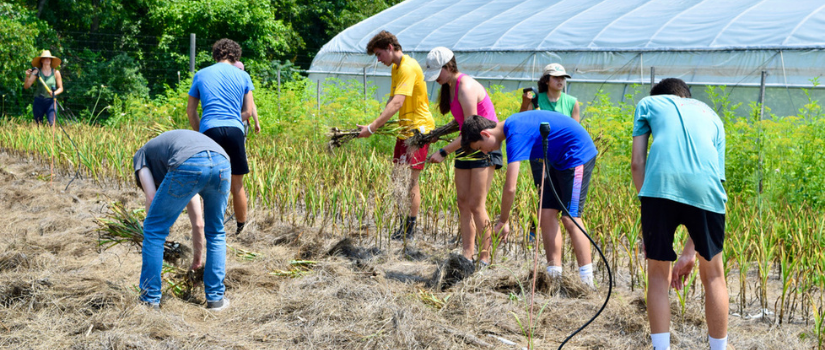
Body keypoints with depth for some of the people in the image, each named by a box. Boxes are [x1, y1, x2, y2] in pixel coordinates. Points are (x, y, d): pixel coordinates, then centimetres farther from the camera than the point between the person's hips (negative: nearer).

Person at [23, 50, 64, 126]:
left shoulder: (56, 72, 3)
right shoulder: (37, 72, 0)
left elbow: (60, 88, 8)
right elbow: (26, 86, -4)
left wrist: (54, 93, -12)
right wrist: (27, 76, -22)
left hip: (51, 102, -1)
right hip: (38, 101, 1)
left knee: (51, 123, -16)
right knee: (38, 125, 1)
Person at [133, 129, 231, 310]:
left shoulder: (141, 155, 33)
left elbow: (151, 197, 14)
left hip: (188, 166, -5)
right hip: (222, 163, 5)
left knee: (154, 229, 15)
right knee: (215, 233, 27)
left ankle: (150, 299, 18)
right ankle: (215, 298, 26)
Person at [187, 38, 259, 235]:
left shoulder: (201, 75, 14)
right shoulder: (242, 76, 12)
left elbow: (190, 110, 14)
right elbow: (248, 110, 8)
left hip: (209, 130, 0)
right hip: (234, 130, 0)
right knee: (237, 184, 9)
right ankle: (241, 227, 17)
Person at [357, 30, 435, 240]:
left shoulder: (408, 68, -18)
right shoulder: (396, 67, 14)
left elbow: (397, 103, -28)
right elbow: (392, 101, 15)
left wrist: (373, 127, -30)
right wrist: (381, 124, -1)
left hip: (418, 128, -10)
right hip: (405, 128, 10)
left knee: (410, 181, -6)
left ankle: (410, 231, 0)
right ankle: (404, 226, 16)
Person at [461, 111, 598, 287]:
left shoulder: (516, 135, -25)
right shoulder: (511, 125, 5)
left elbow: (510, 188, -28)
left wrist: (503, 221, -16)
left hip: (577, 155, -10)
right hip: (559, 160, 10)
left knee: (570, 217, -13)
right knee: (547, 213, 2)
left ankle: (587, 282, -13)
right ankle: (554, 277, 1)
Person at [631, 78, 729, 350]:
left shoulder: (648, 103, 28)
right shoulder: (711, 116, 33)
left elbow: (637, 163, 13)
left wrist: (647, 215, 16)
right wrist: (690, 252, 27)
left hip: (660, 185, -2)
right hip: (705, 189, 2)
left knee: (658, 275, 13)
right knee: (712, 274, 19)